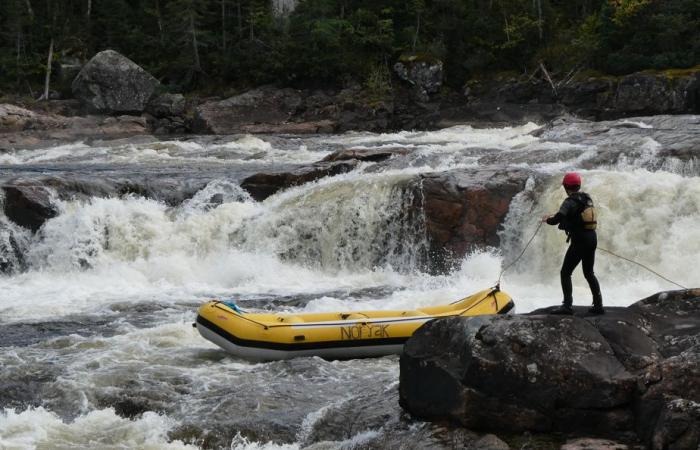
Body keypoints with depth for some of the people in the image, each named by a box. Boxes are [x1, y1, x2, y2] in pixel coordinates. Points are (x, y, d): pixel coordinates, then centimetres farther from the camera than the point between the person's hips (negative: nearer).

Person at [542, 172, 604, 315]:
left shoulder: (570, 201, -14)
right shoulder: (587, 198, 10)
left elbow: (558, 219, -24)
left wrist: (547, 219, -3)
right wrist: (558, 217, 23)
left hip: (580, 240, -8)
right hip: (592, 238, 8)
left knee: (565, 273, -1)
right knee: (589, 273, 19)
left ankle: (567, 305, -8)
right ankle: (598, 305, 17)